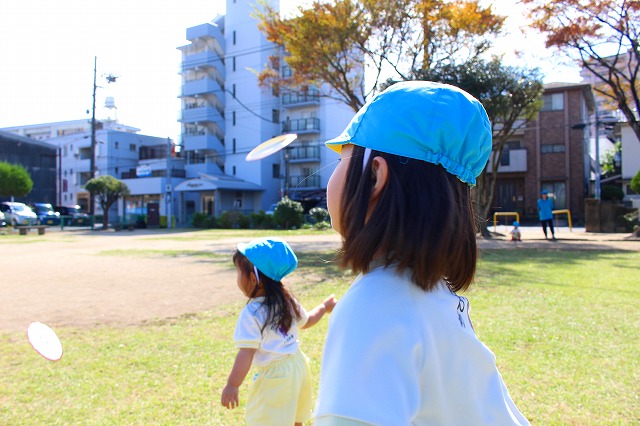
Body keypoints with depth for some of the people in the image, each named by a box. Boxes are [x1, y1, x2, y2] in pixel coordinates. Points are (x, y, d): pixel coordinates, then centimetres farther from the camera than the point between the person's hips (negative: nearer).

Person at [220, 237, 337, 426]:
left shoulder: (251, 313, -20)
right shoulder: (288, 301, 3)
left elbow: (246, 354, -23)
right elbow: (306, 321, 20)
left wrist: (232, 386, -19)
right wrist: (324, 306, 37)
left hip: (274, 375, -8)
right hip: (297, 366, 8)